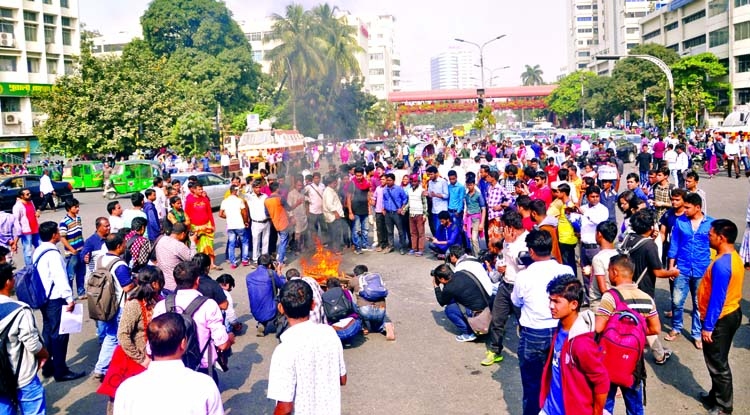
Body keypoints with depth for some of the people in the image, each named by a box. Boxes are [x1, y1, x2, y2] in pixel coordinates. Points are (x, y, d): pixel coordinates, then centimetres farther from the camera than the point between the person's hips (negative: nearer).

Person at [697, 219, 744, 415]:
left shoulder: (721, 264, -27)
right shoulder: (734, 257, 5)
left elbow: (717, 299, -26)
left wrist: (707, 327, -20)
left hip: (720, 319, -9)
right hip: (732, 313, 10)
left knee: (717, 363, 4)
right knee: (718, 360, 22)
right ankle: (717, 395, 36)